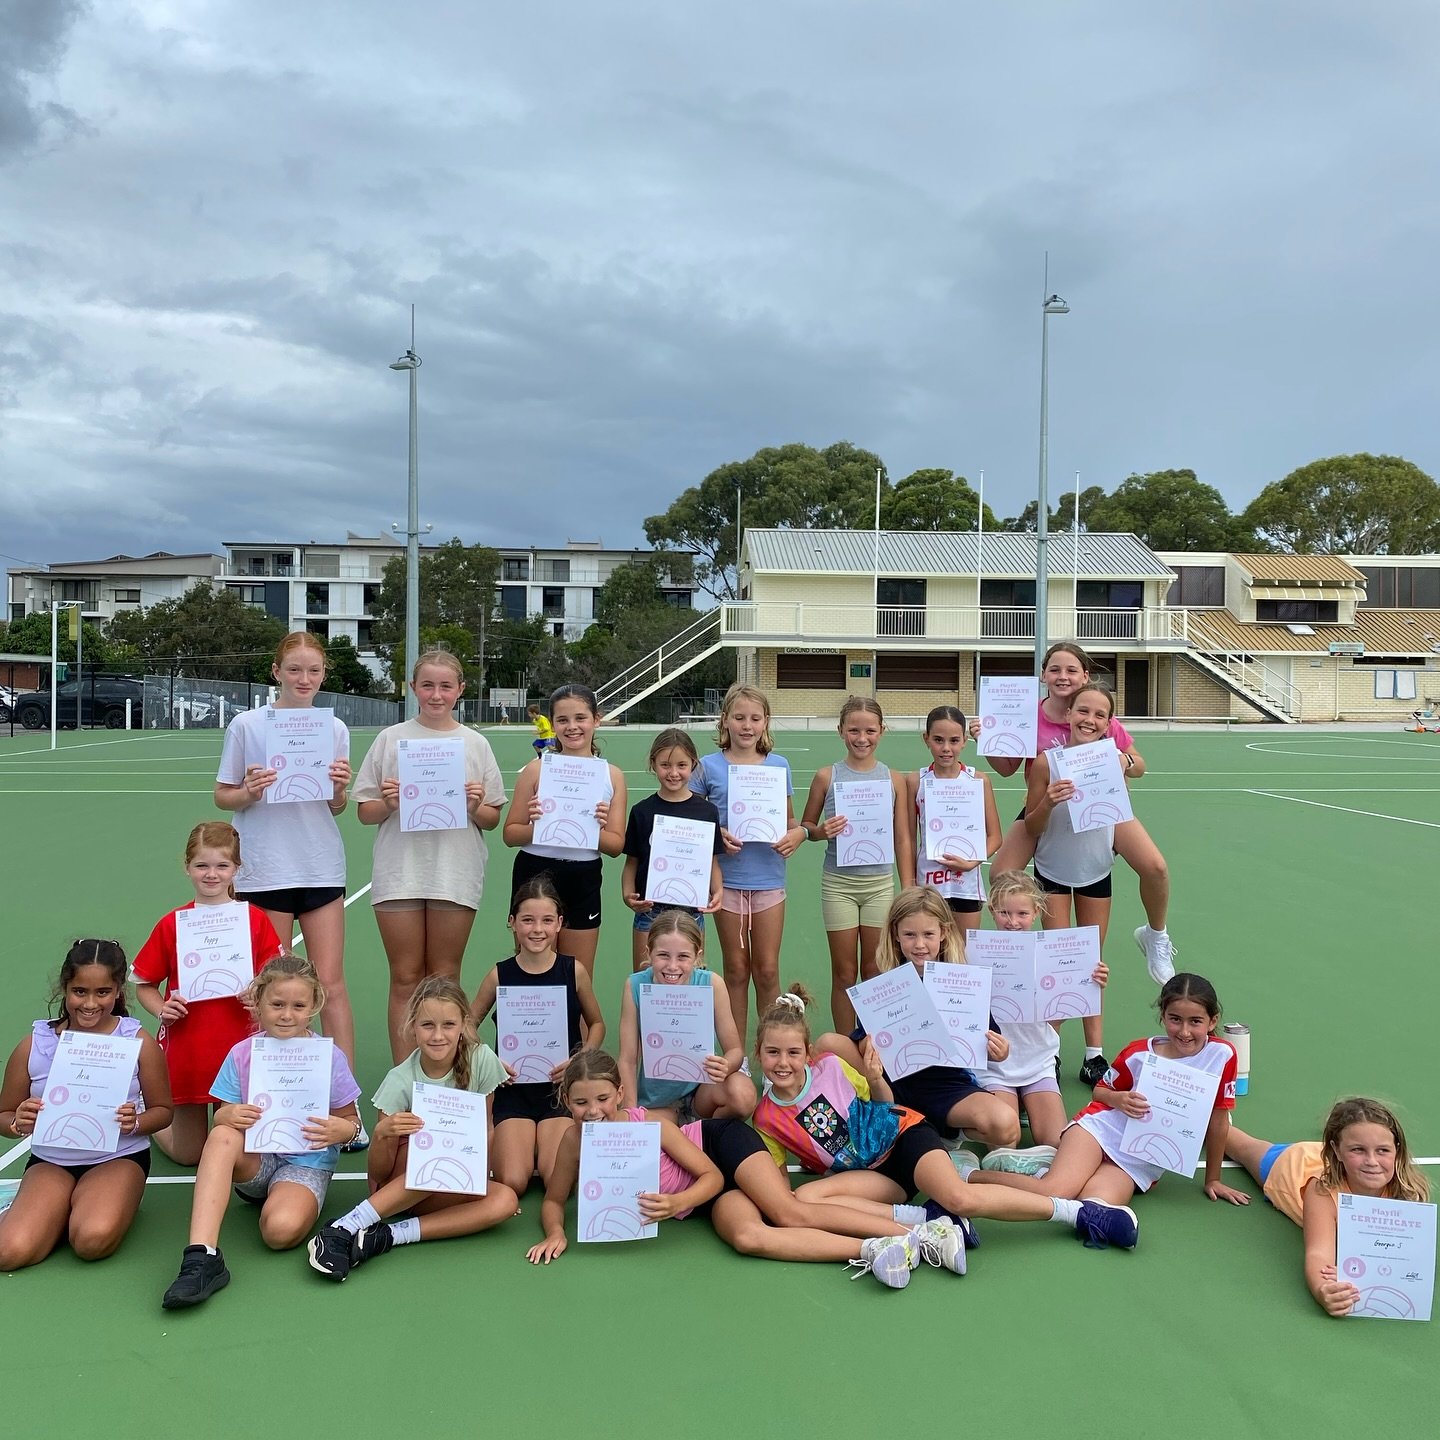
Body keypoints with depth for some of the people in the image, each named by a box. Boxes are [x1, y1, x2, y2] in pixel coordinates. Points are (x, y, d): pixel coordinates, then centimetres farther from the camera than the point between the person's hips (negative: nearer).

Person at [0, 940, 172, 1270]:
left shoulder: (139, 1042, -7)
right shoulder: (34, 1045, -2)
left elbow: (162, 1110, 3)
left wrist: (136, 1123, -20)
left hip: (118, 1158, -2)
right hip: (50, 1160, 2)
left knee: (93, 1241, -31)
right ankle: (66, 1210, 8)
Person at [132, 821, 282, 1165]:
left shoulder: (255, 920, -3)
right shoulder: (171, 925, -2)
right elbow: (144, 985, 7)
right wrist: (162, 1010, -12)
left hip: (239, 1047, 0)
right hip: (185, 1054, 0)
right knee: (188, 1154, 11)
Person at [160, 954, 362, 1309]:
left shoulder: (329, 1057, -7)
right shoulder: (242, 1055, -1)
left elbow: (352, 1121, -1)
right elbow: (220, 1118, 0)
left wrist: (340, 1129, -26)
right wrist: (228, 1116, -25)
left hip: (306, 1163, -2)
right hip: (253, 1162, 3)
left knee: (282, 1230, -34)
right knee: (223, 1137, -33)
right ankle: (201, 1257, -39)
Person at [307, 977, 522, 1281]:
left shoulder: (480, 1059, -12)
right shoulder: (401, 1081, -18)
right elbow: (378, 1174, -16)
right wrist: (382, 1134, -36)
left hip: (456, 1185, 3)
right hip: (397, 1187, -3)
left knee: (505, 1200, -28)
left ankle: (385, 1237, -27)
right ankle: (344, 1228, -32)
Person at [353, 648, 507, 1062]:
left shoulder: (476, 744, 6)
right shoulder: (391, 739, 5)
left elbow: (493, 820, 9)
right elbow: (364, 812, 7)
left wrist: (475, 808, -12)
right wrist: (388, 804, -13)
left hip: (456, 874, 0)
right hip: (400, 873, 0)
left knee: (445, 980, 6)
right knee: (405, 980, 3)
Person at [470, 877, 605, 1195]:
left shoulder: (574, 971, -4)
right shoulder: (500, 975, -3)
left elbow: (596, 1024, 10)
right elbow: (468, 1026, 8)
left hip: (561, 1086, 0)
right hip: (514, 1088, 0)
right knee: (512, 1184, -17)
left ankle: (545, 1142, 14)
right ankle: (495, 1140, 15)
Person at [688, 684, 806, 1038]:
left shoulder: (779, 765, 3)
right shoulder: (709, 766, -2)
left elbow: (790, 819, 11)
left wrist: (797, 834, -11)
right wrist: (713, 835, -17)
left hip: (769, 878, 1)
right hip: (728, 878, -1)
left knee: (767, 970, 4)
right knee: (736, 970, 9)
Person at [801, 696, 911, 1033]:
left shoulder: (893, 779, 1)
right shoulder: (827, 776, -2)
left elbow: (903, 839, 4)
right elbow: (805, 826, 8)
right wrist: (822, 831, -15)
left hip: (880, 882, 1)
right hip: (839, 883, -1)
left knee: (875, 971, 8)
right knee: (844, 973, 5)